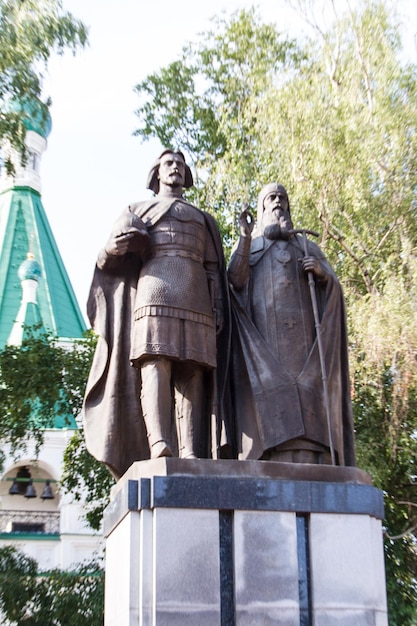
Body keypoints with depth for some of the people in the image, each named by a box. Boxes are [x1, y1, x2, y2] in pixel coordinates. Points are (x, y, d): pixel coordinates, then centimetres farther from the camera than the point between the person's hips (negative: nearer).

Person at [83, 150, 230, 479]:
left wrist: (219, 308, 3)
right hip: (154, 288, -2)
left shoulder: (204, 220, 32)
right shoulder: (137, 210, 26)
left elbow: (214, 269, 20)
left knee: (192, 374, -13)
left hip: (196, 299, 3)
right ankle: (159, 448, -42)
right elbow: (112, 261, 13)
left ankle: (190, 458, -25)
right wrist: (110, 249, -12)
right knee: (155, 363, -24)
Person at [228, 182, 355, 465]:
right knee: (269, 396, -16)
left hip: (301, 333, 2)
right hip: (264, 335, -1)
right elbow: (235, 281, 2)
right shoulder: (247, 245, 22)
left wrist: (320, 271, -7)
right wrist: (245, 237, -7)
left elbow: (334, 286, 15)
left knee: (308, 399, -13)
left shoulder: (306, 245, 26)